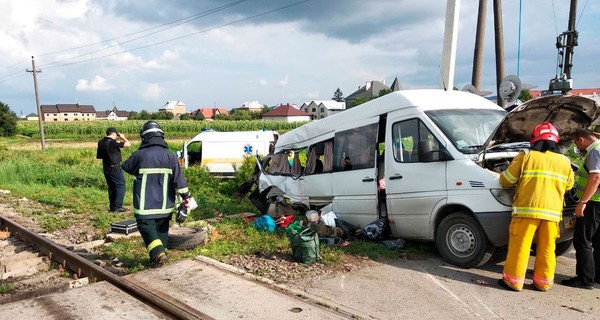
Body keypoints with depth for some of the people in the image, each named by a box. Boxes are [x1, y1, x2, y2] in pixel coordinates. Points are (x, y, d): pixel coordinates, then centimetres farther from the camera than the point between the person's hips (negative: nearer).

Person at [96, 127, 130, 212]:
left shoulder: (101, 142, 6)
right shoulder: (113, 142, -18)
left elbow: (98, 156, 16)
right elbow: (128, 144, -17)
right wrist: (123, 137, 0)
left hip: (106, 167, 8)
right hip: (114, 168, -8)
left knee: (111, 187, 15)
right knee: (120, 185, 0)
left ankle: (112, 207, 19)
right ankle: (118, 206, -2)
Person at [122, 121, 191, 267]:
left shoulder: (139, 155, -9)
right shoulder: (170, 156, -3)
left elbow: (126, 167, 10)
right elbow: (179, 178, -6)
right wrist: (185, 196, -1)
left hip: (145, 204, -3)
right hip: (165, 204, 3)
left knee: (146, 227, 3)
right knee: (162, 229, 16)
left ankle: (158, 253, -16)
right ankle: (160, 253, 23)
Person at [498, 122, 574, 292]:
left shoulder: (526, 157, -1)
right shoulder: (564, 161, 11)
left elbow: (507, 180, 0)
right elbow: (568, 185, 25)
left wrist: (503, 181, 22)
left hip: (527, 209, -4)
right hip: (552, 212, 4)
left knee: (519, 246, 2)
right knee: (547, 248, 12)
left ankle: (513, 280, 7)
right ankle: (543, 282, 20)